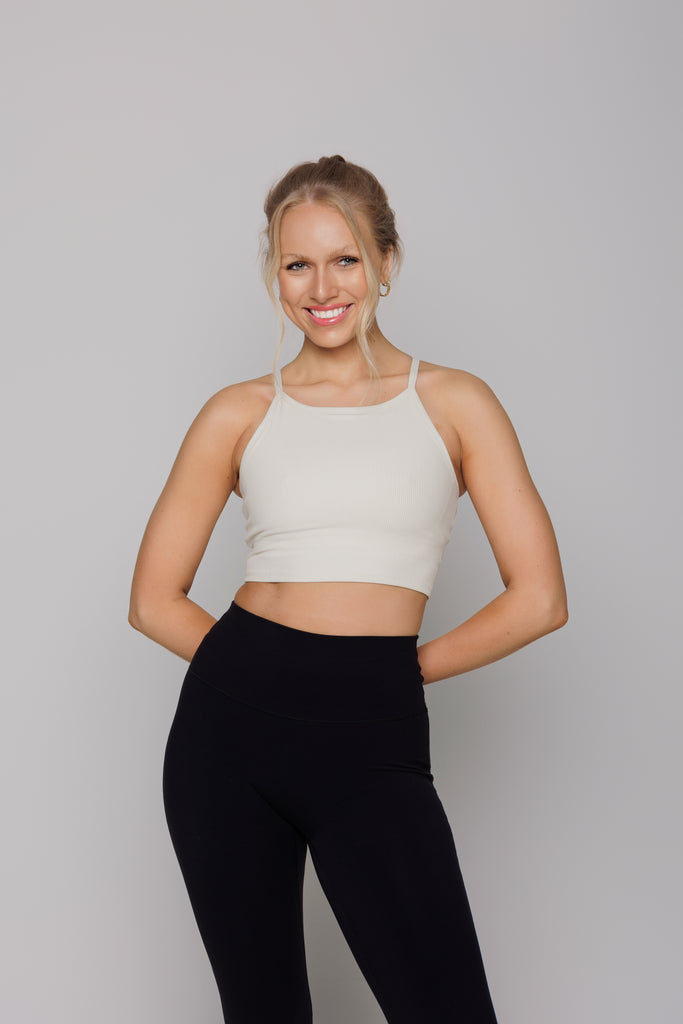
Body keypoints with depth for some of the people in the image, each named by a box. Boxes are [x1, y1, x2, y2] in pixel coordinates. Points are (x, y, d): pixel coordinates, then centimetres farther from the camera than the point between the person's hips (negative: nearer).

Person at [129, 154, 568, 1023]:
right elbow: (155, 599, 9)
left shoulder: (454, 403, 5)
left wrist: (395, 666, 4)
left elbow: (538, 598, 0)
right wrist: (258, 666, 3)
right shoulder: (239, 414, 8)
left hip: (371, 733, -1)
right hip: (230, 722, 2)